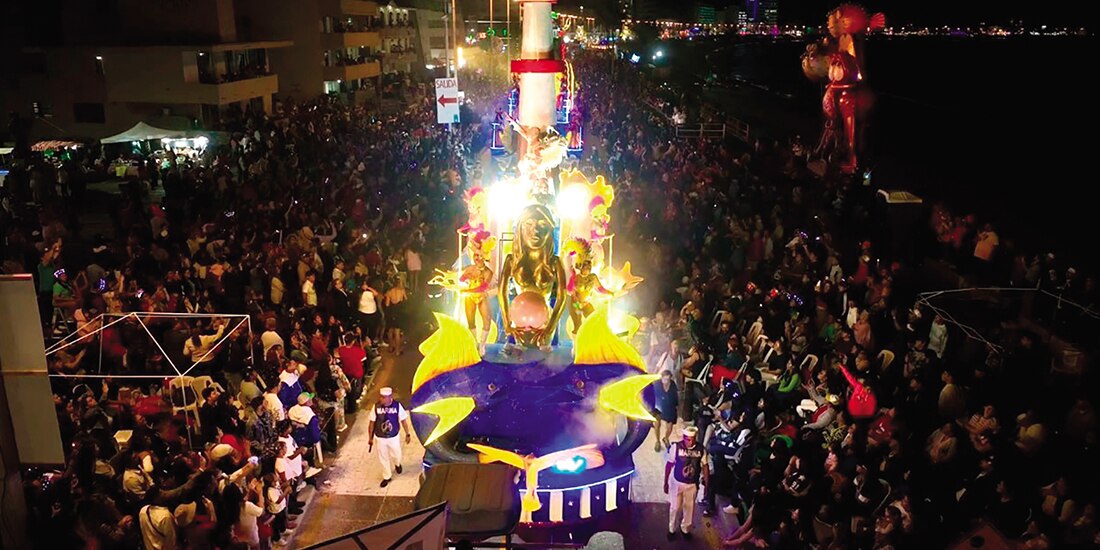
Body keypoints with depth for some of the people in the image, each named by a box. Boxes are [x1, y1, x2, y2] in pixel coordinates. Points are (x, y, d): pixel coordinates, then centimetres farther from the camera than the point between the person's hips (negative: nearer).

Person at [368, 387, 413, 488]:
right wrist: (370, 438, 0)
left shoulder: (397, 406, -20)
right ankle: (387, 477, 38)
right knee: (383, 458, 14)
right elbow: (371, 423, -6)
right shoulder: (376, 407, -19)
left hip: (394, 437, 0)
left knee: (396, 455, 17)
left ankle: (397, 464, 54)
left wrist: (408, 434, 1)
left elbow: (403, 420, -6)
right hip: (380, 438, 0)